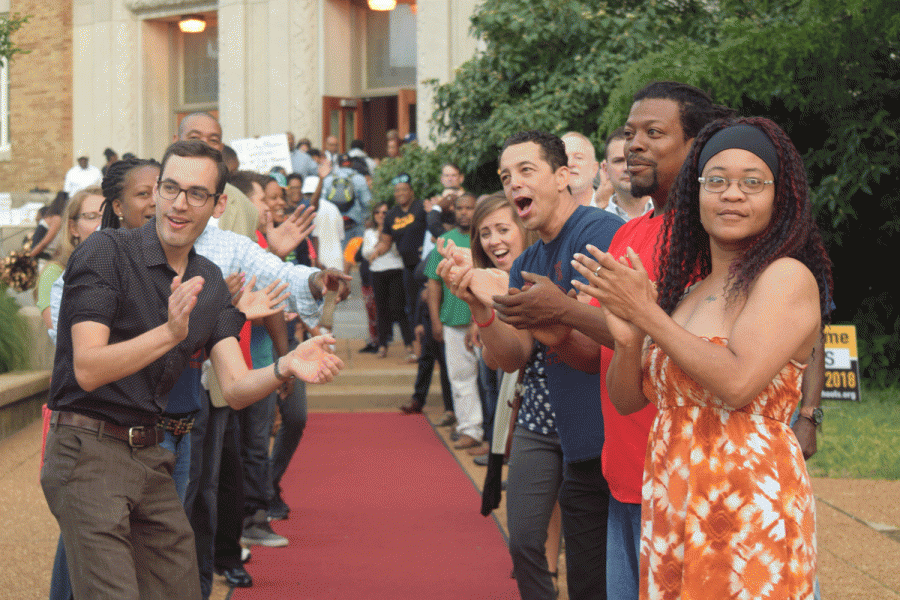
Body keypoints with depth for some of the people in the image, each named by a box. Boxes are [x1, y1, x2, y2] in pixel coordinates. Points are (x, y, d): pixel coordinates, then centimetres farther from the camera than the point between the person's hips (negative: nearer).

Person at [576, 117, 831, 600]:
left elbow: (738, 384, -22)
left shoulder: (787, 278, -8)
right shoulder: (686, 288, 13)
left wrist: (647, 314, -15)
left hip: (750, 508, -7)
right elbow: (628, 400, 14)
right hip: (670, 507, 7)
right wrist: (627, 338, -7)